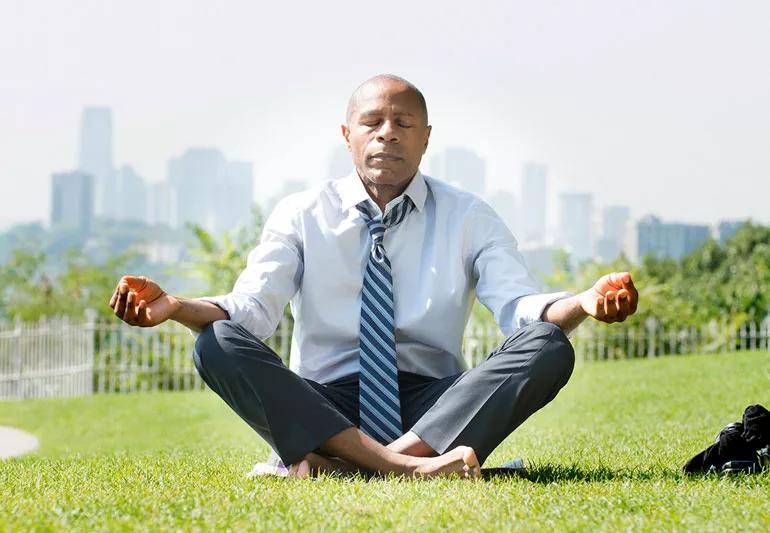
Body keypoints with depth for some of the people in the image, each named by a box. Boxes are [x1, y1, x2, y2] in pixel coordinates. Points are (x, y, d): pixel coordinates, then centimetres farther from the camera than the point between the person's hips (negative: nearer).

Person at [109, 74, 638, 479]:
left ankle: (338, 465, -35)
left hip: (437, 406, 1)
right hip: (320, 411, 0)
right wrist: (173, 307, -28)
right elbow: (251, 308, -6)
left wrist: (585, 303, -30)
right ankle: (402, 464, -38)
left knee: (549, 347, -25)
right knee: (218, 343, -25)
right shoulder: (302, 215, 8)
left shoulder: (468, 219, 8)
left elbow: (523, 308, -7)